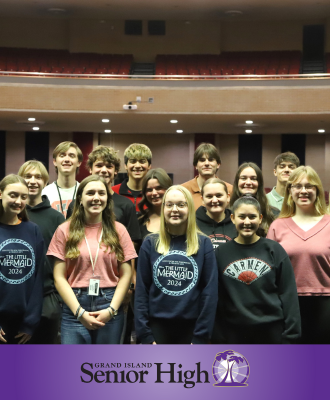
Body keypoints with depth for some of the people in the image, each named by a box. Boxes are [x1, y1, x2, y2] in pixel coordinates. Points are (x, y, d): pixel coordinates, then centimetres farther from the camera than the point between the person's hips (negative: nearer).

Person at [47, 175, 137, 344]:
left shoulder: (118, 230, 7)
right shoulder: (65, 230, 4)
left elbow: (126, 275, 3)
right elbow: (59, 277, -1)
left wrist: (111, 310, -8)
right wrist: (80, 312, -10)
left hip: (110, 307, 1)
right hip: (74, 307, -1)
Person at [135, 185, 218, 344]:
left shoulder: (203, 244, 0)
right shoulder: (150, 244, 2)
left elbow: (210, 291, -3)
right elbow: (141, 290, 1)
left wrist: (201, 337, -7)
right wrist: (145, 335, -6)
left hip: (191, 327, 0)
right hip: (157, 326, 1)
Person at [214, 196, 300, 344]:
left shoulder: (274, 250, 0)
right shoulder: (221, 253, 3)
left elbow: (288, 294, -1)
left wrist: (289, 334, -6)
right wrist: (215, 334, 0)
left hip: (272, 332, -1)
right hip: (233, 334, 1)